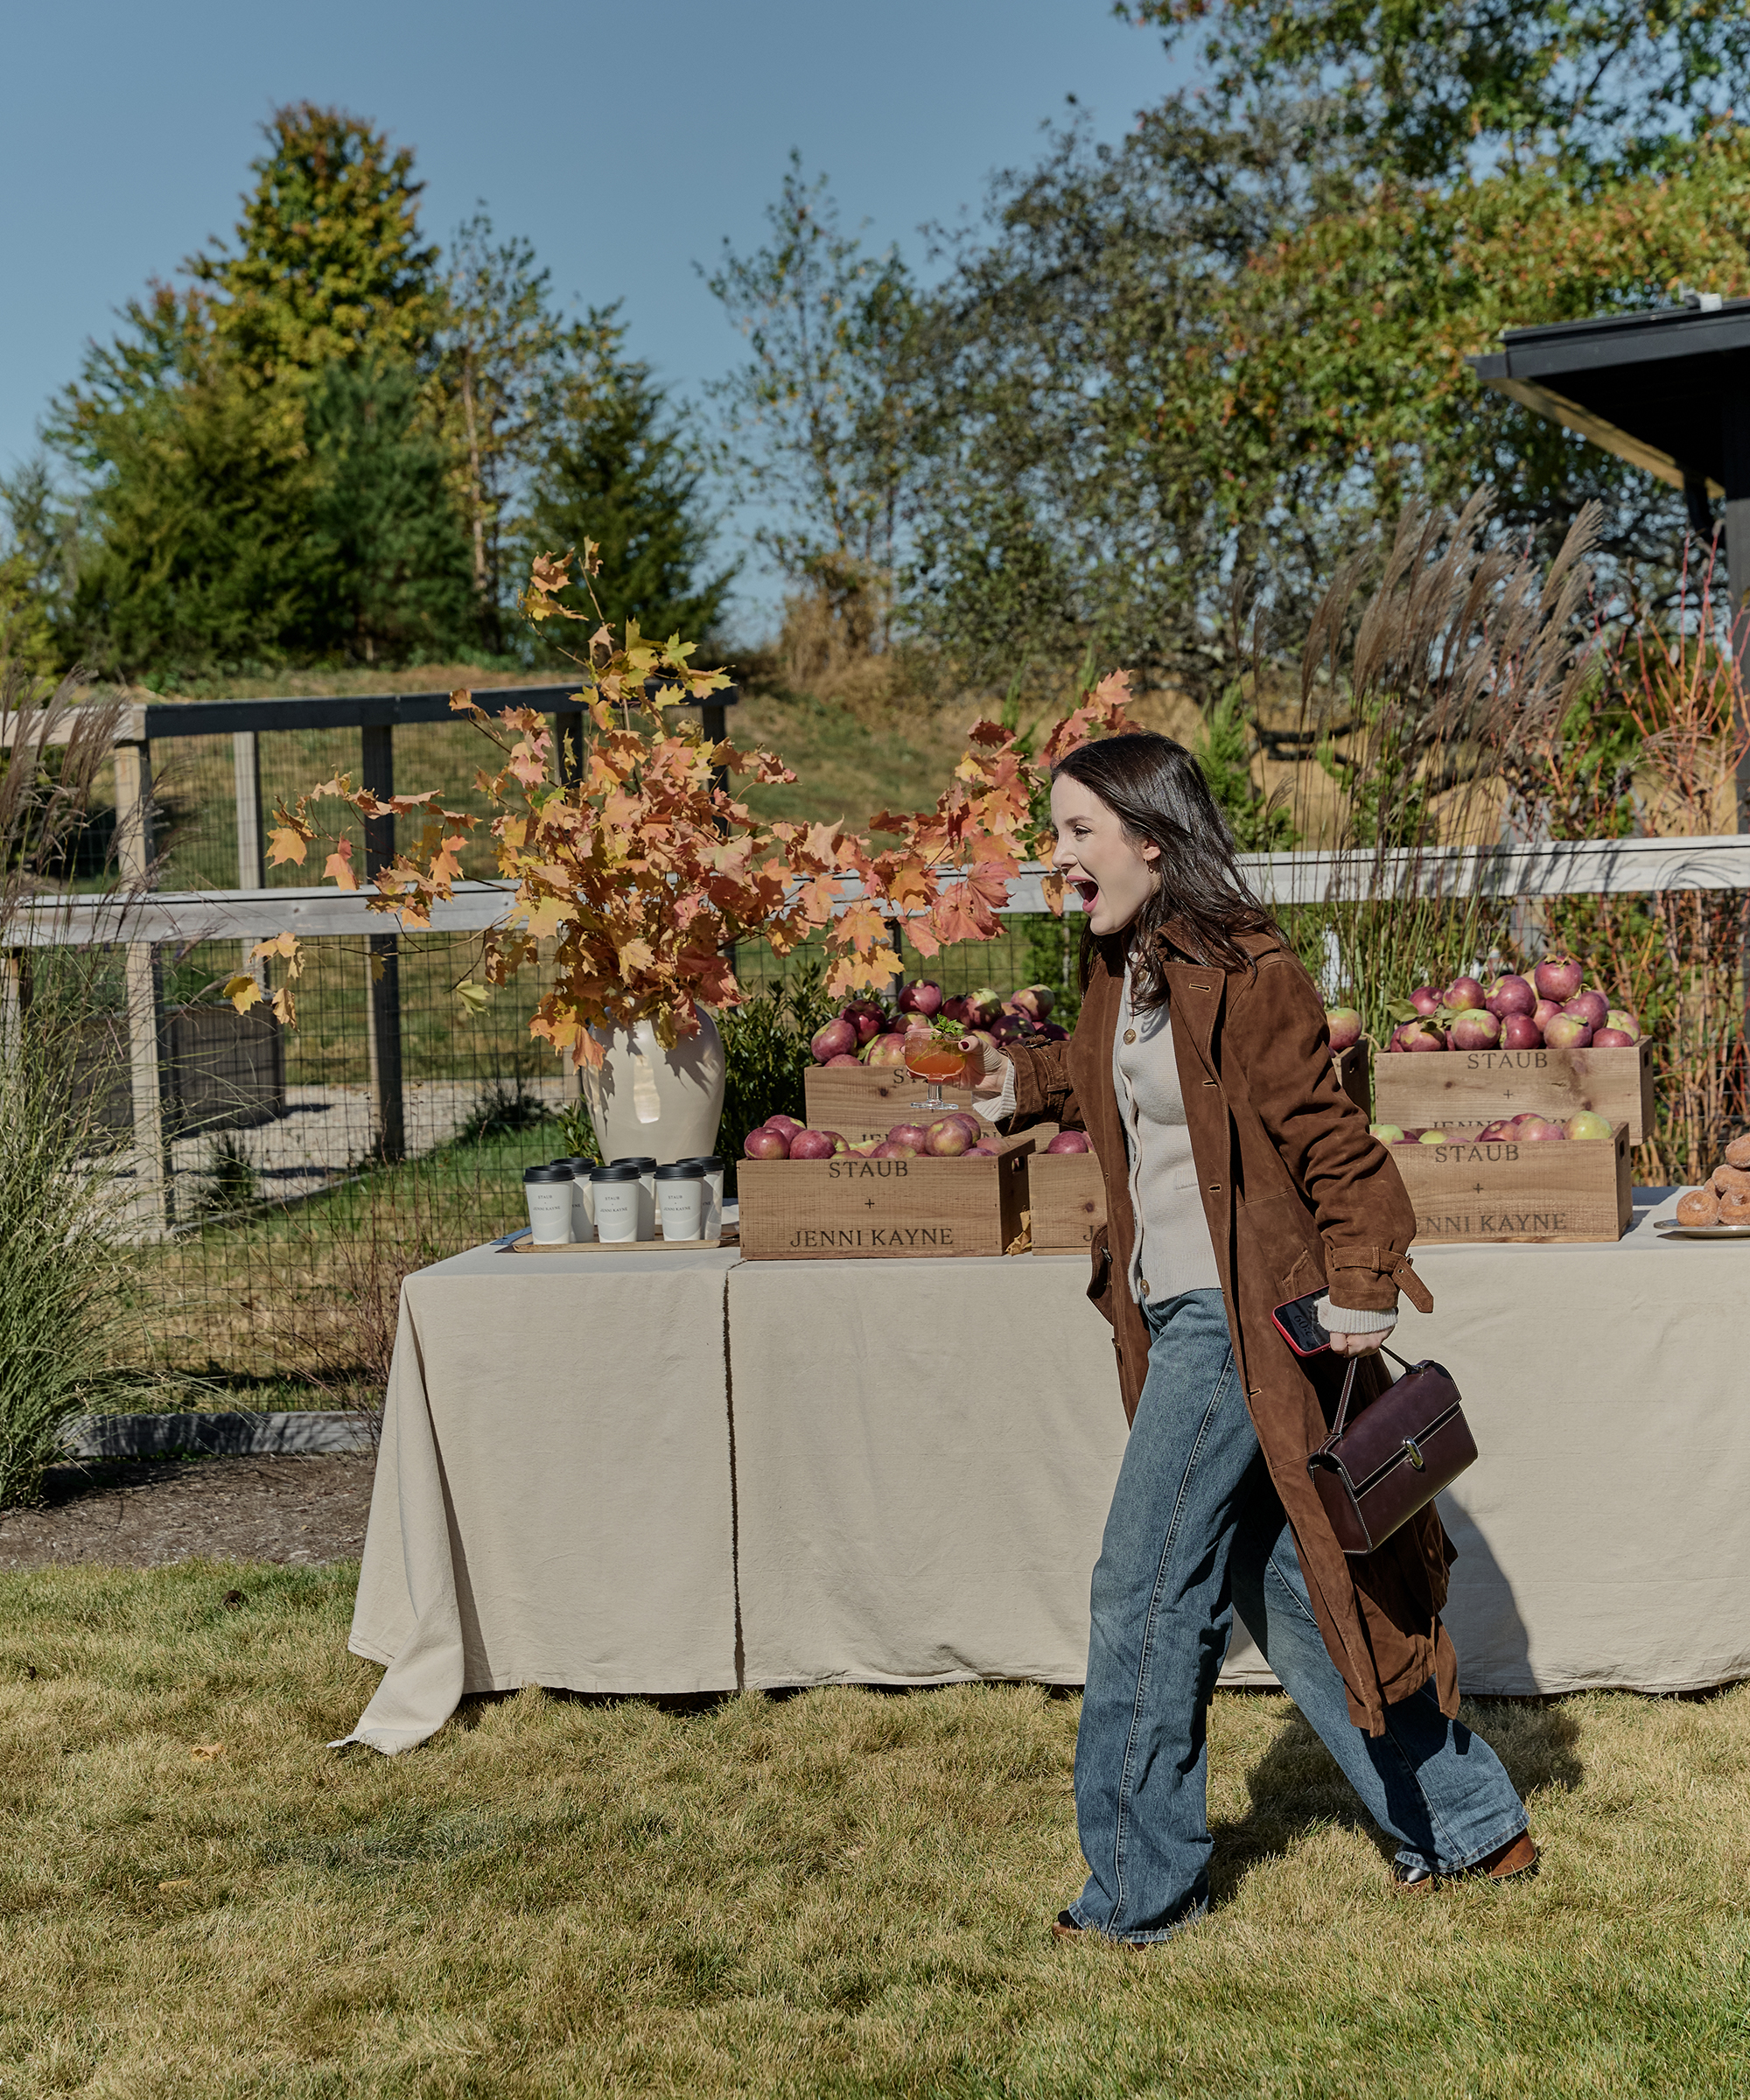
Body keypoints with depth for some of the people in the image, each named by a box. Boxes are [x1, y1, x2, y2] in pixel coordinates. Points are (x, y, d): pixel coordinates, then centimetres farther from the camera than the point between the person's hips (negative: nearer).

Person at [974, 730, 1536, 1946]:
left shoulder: (1242, 976, -16)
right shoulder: (1121, 972, 9)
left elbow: (1325, 1134, -16)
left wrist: (1361, 1281, -21)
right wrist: (1028, 1082, 40)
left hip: (1239, 1321, -9)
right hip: (1175, 1313, 9)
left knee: (1145, 1592, -4)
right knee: (1280, 1585, 14)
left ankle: (1138, 1894, 10)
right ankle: (1472, 1825, 27)